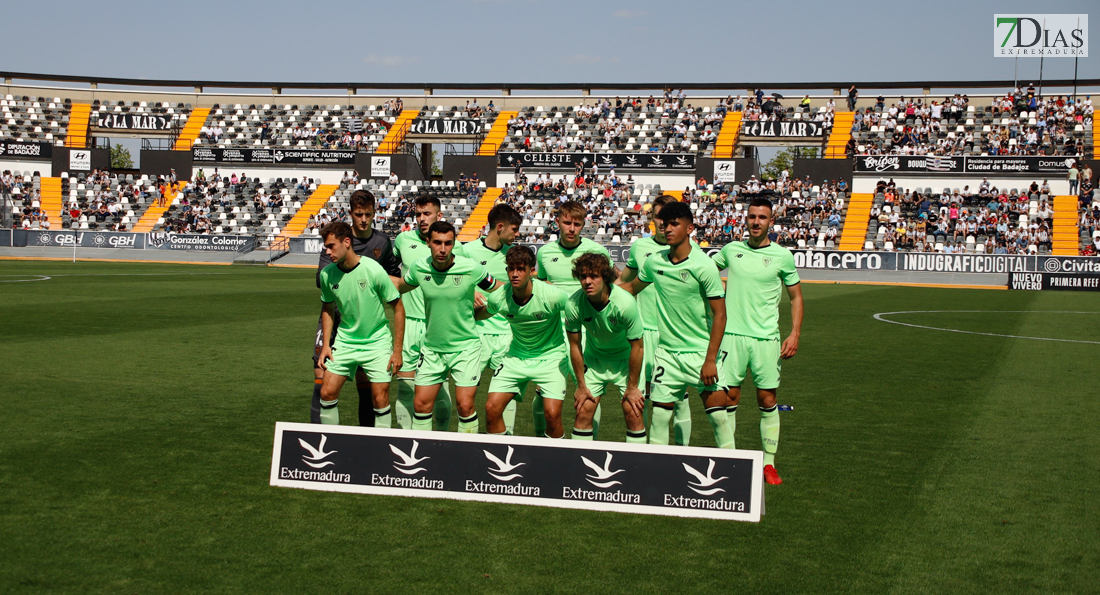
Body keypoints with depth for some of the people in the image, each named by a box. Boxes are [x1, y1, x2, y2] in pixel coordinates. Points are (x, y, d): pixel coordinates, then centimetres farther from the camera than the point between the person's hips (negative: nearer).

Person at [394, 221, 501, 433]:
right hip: (431, 348, 3)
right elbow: (400, 286, 16)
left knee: (465, 404, -9)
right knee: (421, 403, 3)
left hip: (465, 347, -3)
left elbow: (500, 290, 1)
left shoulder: (471, 268, -15)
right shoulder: (419, 268, -7)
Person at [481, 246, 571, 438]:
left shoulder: (552, 296, -25)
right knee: (492, 408, -9)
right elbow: (485, 313, 12)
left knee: (552, 414, -18)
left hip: (550, 356, -3)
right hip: (516, 356, 3)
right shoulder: (498, 299, -14)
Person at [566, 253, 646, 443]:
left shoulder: (625, 303, -30)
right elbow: (575, 346, -8)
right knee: (583, 411, -6)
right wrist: (581, 386, -4)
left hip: (626, 359, -2)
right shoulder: (573, 304, -23)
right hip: (594, 359, 2)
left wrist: (632, 387, -13)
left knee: (633, 413, -10)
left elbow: (637, 347, -19)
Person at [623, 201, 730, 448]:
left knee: (718, 415, -5)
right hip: (667, 351, 4)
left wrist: (710, 360, -15)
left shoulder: (703, 265, -12)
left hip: (701, 351, -4)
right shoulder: (654, 262, 2)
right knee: (659, 416, 3)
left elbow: (719, 314, -11)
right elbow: (632, 287, 24)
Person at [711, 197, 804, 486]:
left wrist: (795, 334, 0)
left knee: (767, 400, 2)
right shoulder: (731, 250, 7)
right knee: (728, 398, 1)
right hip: (732, 334, 1)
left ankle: (768, 464, 12)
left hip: (766, 338, -1)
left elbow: (796, 297, 10)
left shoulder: (782, 256, 2)